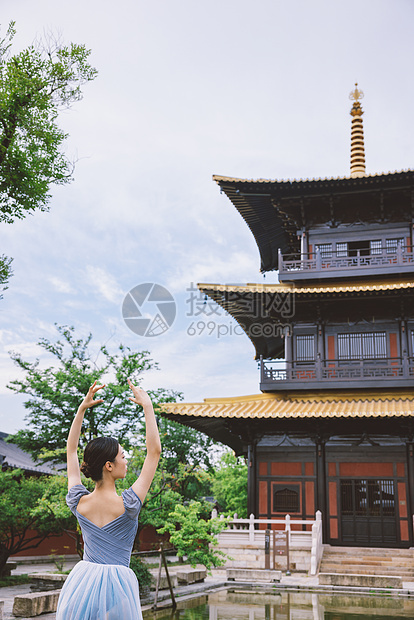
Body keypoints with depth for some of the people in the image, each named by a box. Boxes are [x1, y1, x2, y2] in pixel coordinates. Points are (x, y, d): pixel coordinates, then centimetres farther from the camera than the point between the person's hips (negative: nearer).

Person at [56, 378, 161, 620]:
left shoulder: (79, 503, -4)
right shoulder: (127, 506, -15)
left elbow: (71, 450, 9)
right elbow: (155, 450, -11)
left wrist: (82, 408, 11)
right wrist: (147, 405, -7)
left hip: (83, 581, 4)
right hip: (116, 584, -4)